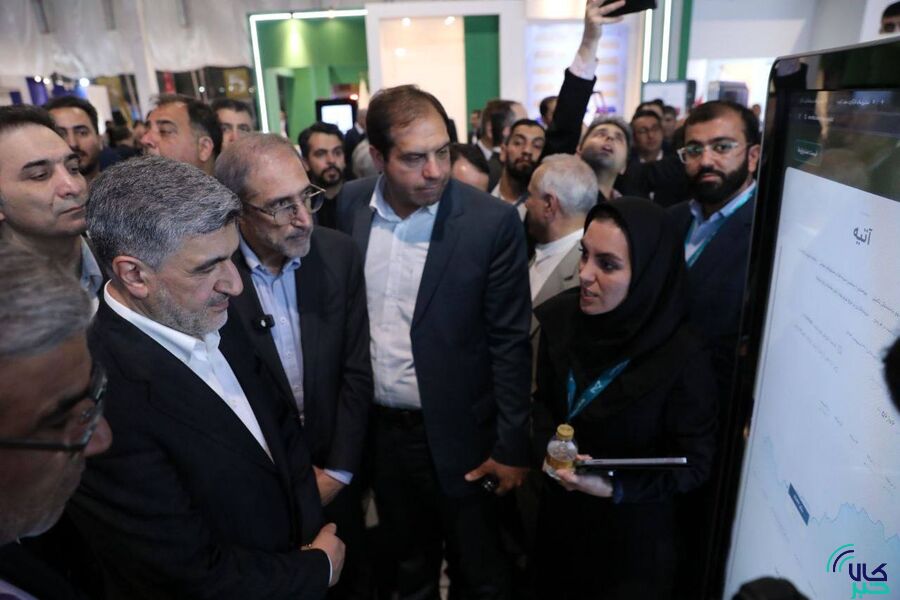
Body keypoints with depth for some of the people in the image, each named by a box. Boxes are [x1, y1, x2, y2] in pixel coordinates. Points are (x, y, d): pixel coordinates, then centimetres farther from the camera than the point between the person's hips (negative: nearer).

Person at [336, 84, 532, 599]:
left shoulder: (493, 222, -17)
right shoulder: (352, 205, -5)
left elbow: (510, 343, -12)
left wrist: (511, 446, -9)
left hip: (455, 434, -3)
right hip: (376, 426, 4)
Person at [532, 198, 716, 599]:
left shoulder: (682, 356, -25)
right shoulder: (561, 317, -12)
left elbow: (695, 461, -17)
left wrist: (614, 486, -28)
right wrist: (550, 450, -16)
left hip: (632, 532, -4)